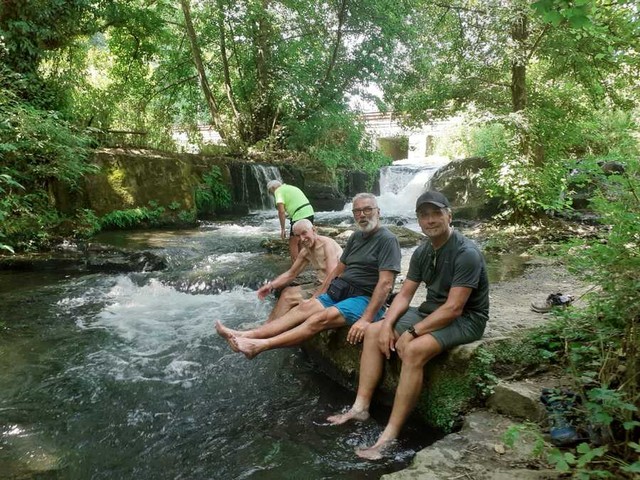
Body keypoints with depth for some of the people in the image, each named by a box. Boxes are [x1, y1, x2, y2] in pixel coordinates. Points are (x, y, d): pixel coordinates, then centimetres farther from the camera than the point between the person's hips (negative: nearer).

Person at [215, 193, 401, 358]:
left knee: (321, 318, -28)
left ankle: (260, 345, -38)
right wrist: (318, 297, 15)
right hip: (340, 292, 7)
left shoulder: (387, 240, -11)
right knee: (305, 307, -15)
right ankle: (247, 336, -26)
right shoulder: (355, 237, 14)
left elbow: (385, 283, -20)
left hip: (364, 299, -7)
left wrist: (366, 319, -27)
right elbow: (338, 269, 20)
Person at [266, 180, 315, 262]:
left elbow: (281, 211, -13)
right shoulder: (290, 187, 25)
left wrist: (282, 229, -10)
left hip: (300, 217, -9)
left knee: (293, 243, 2)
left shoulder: (278, 191, -2)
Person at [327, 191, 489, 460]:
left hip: (465, 319, -8)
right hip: (431, 310, 9)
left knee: (414, 350, -33)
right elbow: (404, 295, 4)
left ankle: (389, 437, -28)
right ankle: (361, 407, -2)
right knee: (374, 332, -1)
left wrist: (412, 332, -24)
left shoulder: (466, 253, -22)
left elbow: (453, 309, -26)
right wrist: (388, 324, -12)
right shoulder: (422, 252, 3)